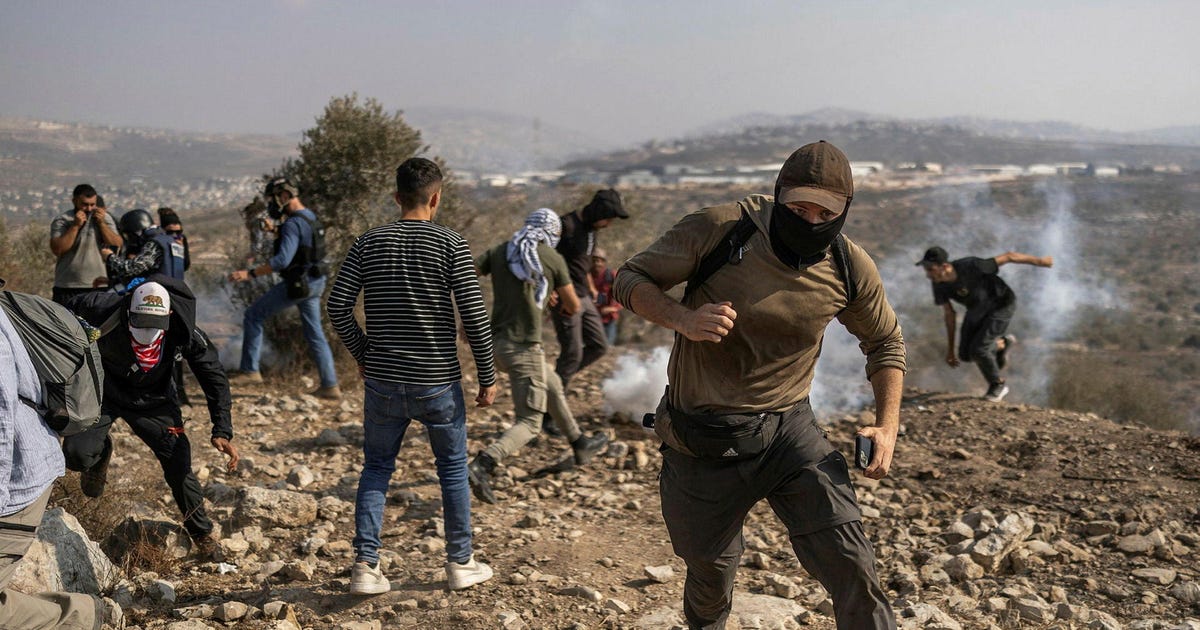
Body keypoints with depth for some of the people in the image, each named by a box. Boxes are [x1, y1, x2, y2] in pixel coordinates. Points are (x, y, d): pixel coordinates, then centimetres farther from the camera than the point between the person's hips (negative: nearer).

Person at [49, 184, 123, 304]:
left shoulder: (105, 218, 8)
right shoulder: (61, 221, -1)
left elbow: (117, 245, -1)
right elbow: (57, 249, -14)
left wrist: (101, 223, -9)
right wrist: (75, 226, -16)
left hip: (97, 286, 2)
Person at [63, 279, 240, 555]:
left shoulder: (184, 332, -28)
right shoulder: (103, 309, -31)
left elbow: (215, 379, -16)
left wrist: (222, 431, -23)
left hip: (152, 400, 0)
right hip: (103, 391, 0)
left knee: (179, 465, -8)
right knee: (76, 454, -23)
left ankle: (202, 535, 15)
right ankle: (100, 455, 17)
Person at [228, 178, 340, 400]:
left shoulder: (293, 224, -19)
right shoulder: (310, 217, 10)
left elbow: (283, 260, -28)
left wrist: (250, 273, -27)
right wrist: (274, 231, 24)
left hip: (297, 284, -9)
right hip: (315, 282, 9)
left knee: (253, 316, 2)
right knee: (315, 334, 12)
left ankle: (250, 371, 4)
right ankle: (330, 386, 11)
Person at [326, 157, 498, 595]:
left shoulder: (369, 243, 2)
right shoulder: (450, 244, -7)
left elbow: (338, 306, -2)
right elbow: (474, 313, -11)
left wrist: (362, 354, 13)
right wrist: (487, 377, -2)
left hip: (382, 382, 2)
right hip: (438, 383, -2)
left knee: (376, 469, 14)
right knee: (453, 468, 13)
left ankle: (365, 566, 10)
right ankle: (460, 563, 22)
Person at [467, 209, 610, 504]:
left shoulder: (499, 251, 10)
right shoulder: (553, 258, -1)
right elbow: (574, 306, 8)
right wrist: (563, 305, 31)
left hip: (496, 342, 7)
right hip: (524, 346, -7)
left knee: (552, 385, 28)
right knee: (529, 423, -3)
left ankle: (580, 444, 43)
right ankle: (481, 466, -26)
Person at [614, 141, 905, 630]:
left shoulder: (850, 269, -6)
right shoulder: (716, 230, -16)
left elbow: (885, 343, 12)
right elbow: (630, 278, -7)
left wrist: (887, 425, -3)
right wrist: (683, 319, -28)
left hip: (789, 429, 2)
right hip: (703, 439, -1)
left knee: (850, 562, -14)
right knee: (710, 574, 18)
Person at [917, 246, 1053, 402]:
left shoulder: (971, 267, -38)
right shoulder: (938, 283, -19)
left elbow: (1007, 256, -26)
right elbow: (949, 313, -5)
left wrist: (1040, 261, -13)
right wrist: (950, 348, -1)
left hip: (1001, 305, -6)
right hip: (977, 309, 6)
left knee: (978, 350, -15)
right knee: (966, 354, 3)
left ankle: (998, 385, 12)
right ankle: (1002, 344, 30)